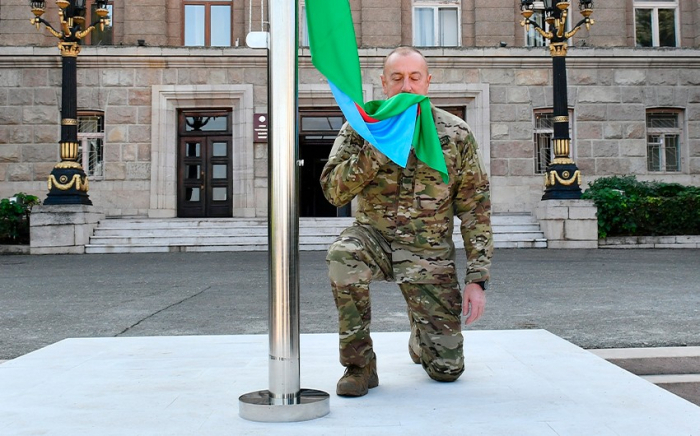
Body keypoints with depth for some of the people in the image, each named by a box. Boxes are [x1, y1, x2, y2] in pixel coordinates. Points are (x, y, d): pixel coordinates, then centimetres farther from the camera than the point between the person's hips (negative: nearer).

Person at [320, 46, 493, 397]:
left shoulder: (456, 134, -5)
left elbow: (475, 209, -2)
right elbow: (334, 191, -16)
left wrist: (477, 279, -7)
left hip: (430, 253, 0)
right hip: (374, 239, 0)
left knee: (447, 369, -3)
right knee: (343, 254, -37)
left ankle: (419, 336, 36)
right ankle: (360, 365, -16)